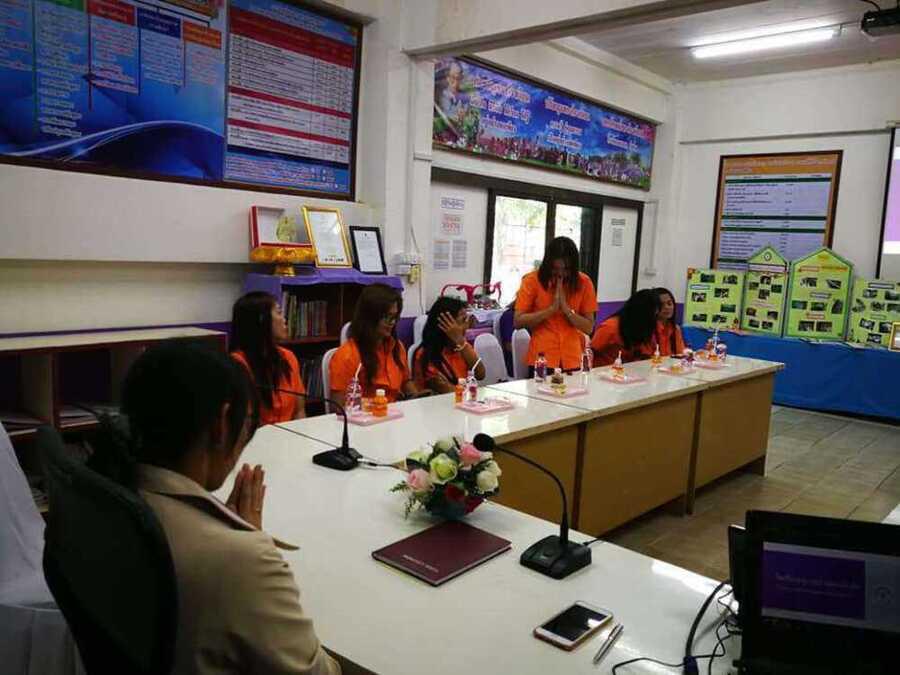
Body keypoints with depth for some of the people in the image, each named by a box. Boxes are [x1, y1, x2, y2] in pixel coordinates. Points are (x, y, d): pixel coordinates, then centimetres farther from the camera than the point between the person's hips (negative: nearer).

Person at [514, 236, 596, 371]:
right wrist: (552, 308, -16)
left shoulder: (584, 282, -1)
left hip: (574, 359, 2)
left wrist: (566, 308, -15)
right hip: (542, 358, -2)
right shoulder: (532, 280, -6)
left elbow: (589, 328, -1)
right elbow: (518, 321, -10)